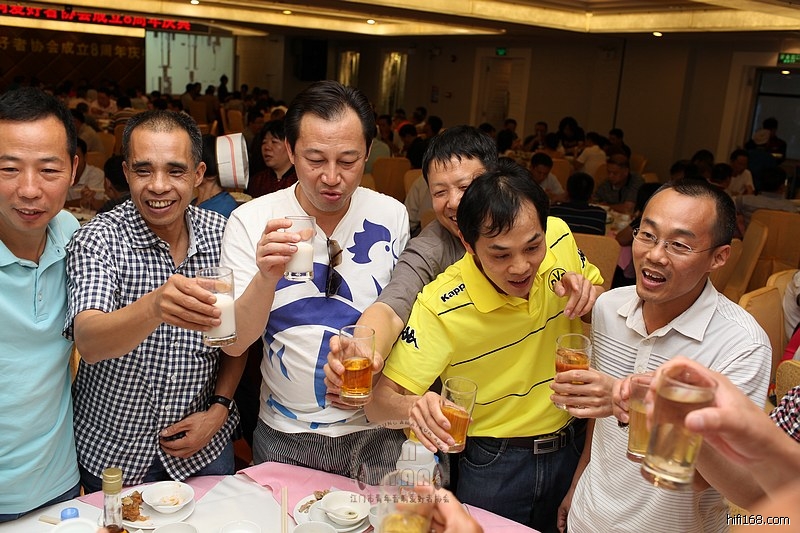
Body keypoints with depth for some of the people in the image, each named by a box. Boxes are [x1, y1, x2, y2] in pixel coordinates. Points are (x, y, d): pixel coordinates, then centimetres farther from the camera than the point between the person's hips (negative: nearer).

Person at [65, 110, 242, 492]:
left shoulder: (222, 233, -8)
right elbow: (88, 343, -33)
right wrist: (154, 306, -51)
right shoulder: (99, 239, -17)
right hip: (113, 452, -2)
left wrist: (220, 408, -7)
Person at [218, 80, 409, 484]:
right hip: (285, 439, -1)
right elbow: (234, 344, -15)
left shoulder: (392, 217, -6)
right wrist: (266, 276, -32)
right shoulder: (252, 221, -11)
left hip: (376, 432, 1)